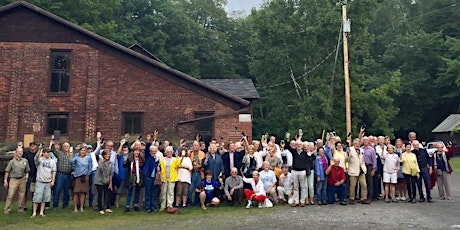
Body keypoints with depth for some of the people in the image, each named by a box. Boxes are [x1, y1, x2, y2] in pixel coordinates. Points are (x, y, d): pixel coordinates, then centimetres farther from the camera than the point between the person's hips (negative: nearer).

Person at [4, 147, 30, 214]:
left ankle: (20, 208, 16)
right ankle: (6, 209, 4)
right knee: (10, 195, -5)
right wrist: (5, 180, 0)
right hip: (13, 180, -2)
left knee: (21, 195, 6)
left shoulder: (25, 160, 6)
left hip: (22, 179, 2)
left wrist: (27, 177, 0)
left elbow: (27, 171, 13)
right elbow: (7, 171, 2)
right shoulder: (12, 161, 1)